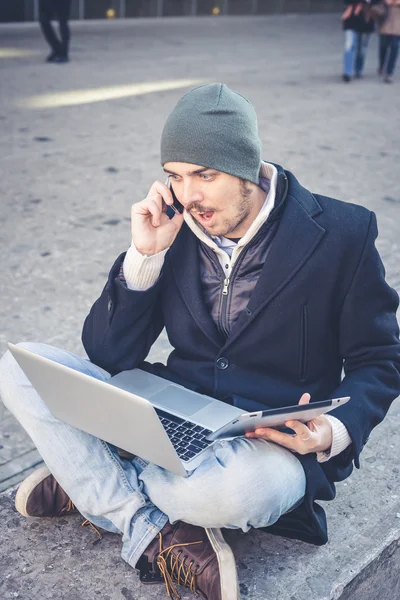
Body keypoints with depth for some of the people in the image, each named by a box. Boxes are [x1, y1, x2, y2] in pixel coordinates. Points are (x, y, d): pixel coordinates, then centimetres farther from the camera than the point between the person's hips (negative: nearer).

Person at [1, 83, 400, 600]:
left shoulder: (343, 234, -7)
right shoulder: (172, 229, 0)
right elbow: (108, 358, -1)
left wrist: (337, 431, -20)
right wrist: (144, 255, -14)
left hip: (271, 443, -4)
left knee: (235, 485, -41)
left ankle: (90, 484, -10)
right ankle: (154, 537, -18)